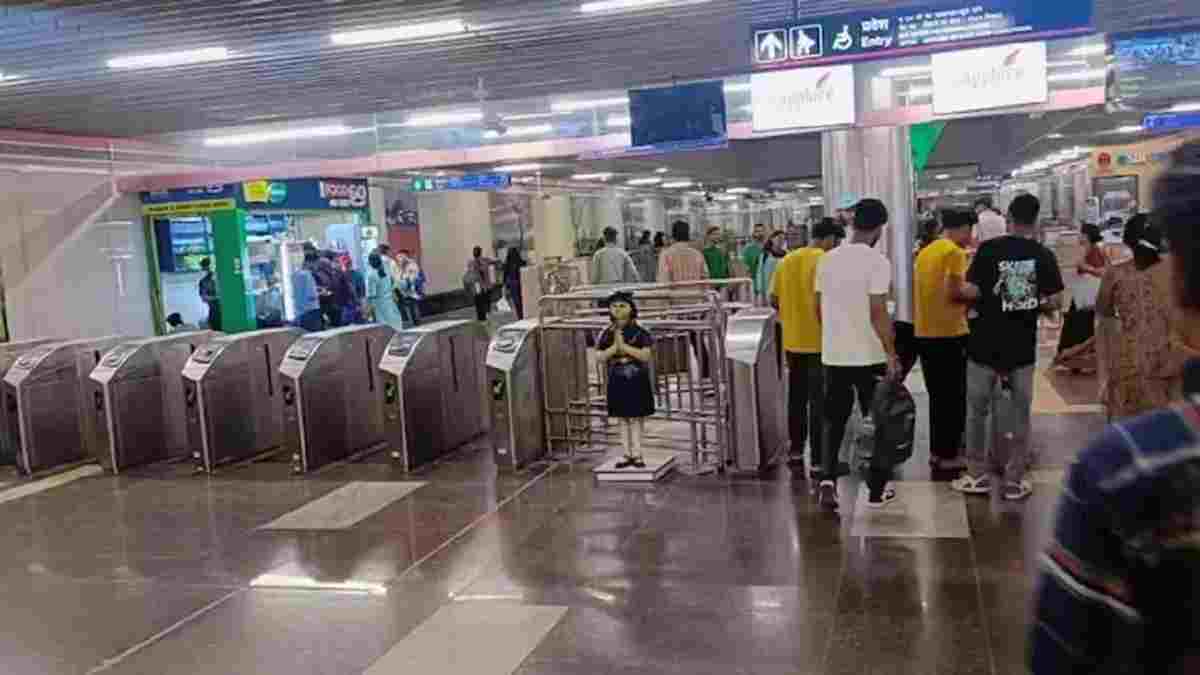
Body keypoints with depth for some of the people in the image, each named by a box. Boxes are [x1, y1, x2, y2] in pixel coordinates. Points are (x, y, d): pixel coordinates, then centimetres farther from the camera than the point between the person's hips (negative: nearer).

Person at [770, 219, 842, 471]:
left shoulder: (786, 260, 8)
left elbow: (774, 300, 11)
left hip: (792, 340, 6)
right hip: (819, 342, -6)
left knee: (797, 397, 16)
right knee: (819, 402, 0)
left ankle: (796, 450, 24)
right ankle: (819, 459, 3)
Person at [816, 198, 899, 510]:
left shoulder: (828, 259, 4)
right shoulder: (877, 261, -13)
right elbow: (878, 313, -18)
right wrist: (891, 354, -13)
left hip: (833, 355, 4)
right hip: (870, 356, -4)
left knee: (833, 420, 13)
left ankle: (827, 479, -3)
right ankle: (877, 490, 17)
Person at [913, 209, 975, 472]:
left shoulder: (925, 252, 13)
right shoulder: (955, 252, -11)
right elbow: (954, 291, -20)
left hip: (924, 333, 8)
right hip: (949, 333, -8)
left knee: (937, 396, 15)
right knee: (953, 397, 2)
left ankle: (936, 451, 21)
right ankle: (948, 455, 6)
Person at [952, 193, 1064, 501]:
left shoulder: (988, 248, -9)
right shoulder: (1043, 255, -2)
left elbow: (971, 291, -13)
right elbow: (1052, 302, -1)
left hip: (985, 344, -1)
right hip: (1022, 347, 2)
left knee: (977, 410, 12)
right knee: (1019, 413, 11)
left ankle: (978, 475, 17)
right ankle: (1014, 480, 15)